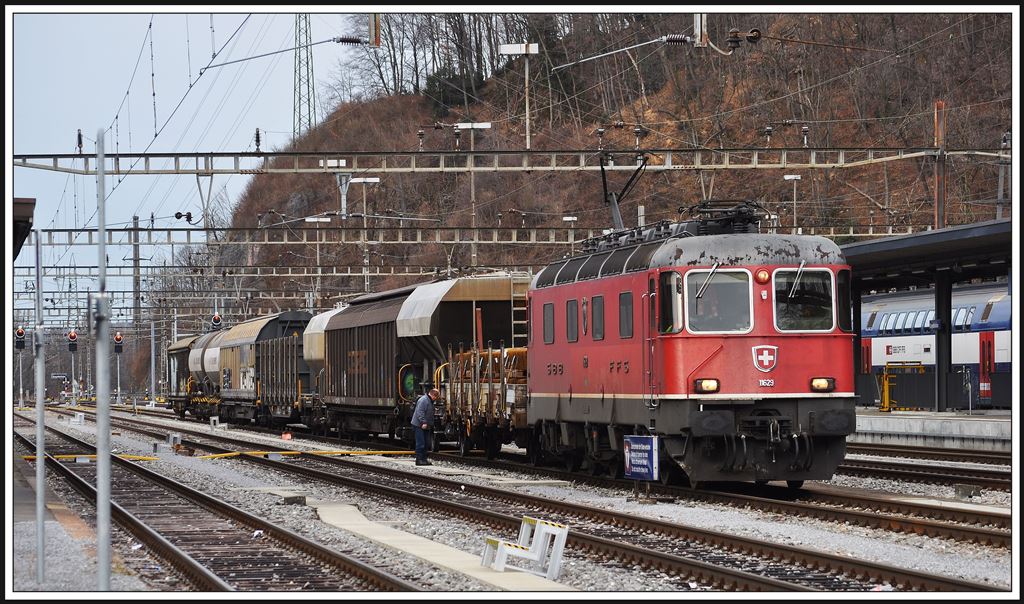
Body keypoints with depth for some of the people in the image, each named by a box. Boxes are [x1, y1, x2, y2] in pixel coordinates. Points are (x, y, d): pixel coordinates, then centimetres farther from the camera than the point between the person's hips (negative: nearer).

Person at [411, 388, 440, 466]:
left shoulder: (430, 401, 17)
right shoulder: (423, 400, -16)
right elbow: (420, 413, -24)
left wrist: (431, 425, 24)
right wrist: (423, 422, -28)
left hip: (426, 426, 10)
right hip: (419, 425, -10)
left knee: (426, 444, 12)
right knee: (421, 443, -8)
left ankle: (424, 459, 19)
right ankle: (419, 460, -5)